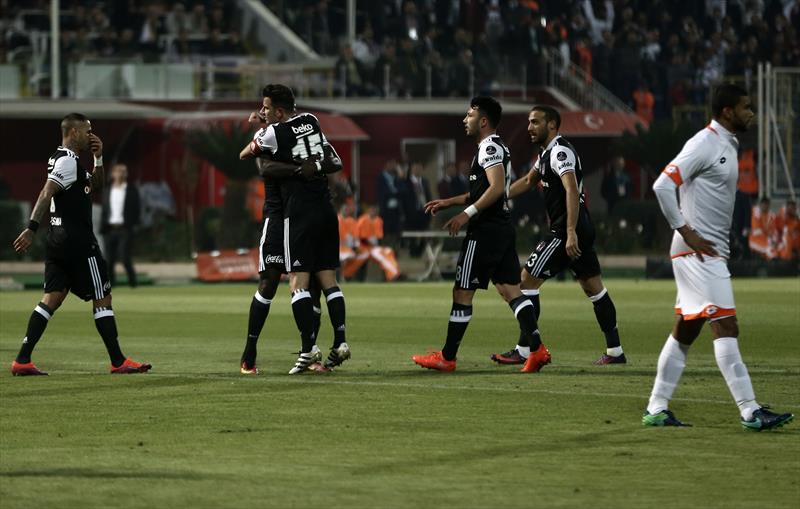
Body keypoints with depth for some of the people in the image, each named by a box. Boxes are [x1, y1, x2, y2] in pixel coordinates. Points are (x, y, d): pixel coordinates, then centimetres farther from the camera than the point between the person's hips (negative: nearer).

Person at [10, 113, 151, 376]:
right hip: (77, 240, -10)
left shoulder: (61, 159, 19)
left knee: (52, 298, 5)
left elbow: (95, 185, 29)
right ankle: (119, 362, 1)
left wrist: (98, 158, 14)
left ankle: (22, 360, -2)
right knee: (102, 299, -2)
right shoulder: (68, 161, -13)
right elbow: (46, 194, -24)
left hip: (58, 240, 10)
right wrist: (32, 228, -31)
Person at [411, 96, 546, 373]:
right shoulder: (498, 147, 20)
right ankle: (537, 349, -4)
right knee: (510, 290, 6)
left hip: (485, 231, -10)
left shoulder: (489, 147, -11)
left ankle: (447, 357, 3)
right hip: (503, 228, 10)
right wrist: (449, 202, 25)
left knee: (462, 293, -2)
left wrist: (467, 213, -23)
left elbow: (497, 187, -24)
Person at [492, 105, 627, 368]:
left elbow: (572, 191, -27)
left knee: (528, 278, -6)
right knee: (592, 286, 12)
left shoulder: (560, 152, -15)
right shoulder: (547, 152, 18)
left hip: (566, 231, -11)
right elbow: (527, 181, 32)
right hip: (582, 229, 11)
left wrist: (571, 233, -34)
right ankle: (614, 351, 14)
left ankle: (523, 351, -6)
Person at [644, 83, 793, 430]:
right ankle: (750, 412, -16)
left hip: (711, 254, 10)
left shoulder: (727, 145, 17)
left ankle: (656, 410, 15)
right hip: (697, 253, -10)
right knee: (726, 328, -13)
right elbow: (662, 185, -20)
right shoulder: (704, 144, -13)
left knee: (685, 331, 11)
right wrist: (686, 231, -18)